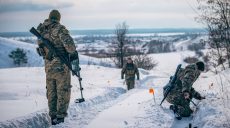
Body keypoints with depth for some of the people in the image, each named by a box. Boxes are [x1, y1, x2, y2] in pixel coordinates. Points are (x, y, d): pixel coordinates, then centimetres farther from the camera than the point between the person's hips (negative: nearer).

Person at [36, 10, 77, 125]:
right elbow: (68, 42, -23)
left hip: (48, 66, 6)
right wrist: (73, 53, -9)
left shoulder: (41, 31, 8)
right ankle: (60, 117, 0)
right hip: (61, 65, -6)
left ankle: (53, 119, 19)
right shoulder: (59, 29, -11)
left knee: (51, 92, 14)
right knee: (63, 92, 2)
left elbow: (40, 46, 15)